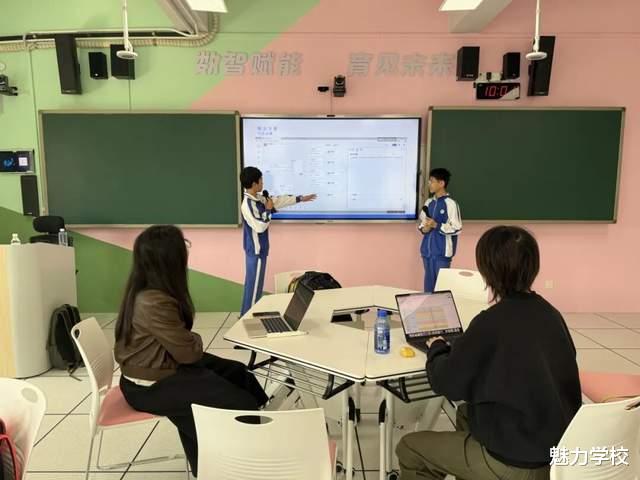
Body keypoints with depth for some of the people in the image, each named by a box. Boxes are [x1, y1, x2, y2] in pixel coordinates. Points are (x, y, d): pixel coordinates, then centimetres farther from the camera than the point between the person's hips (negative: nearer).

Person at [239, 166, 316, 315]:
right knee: (254, 284, -1)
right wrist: (268, 210, -14)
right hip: (256, 250, -10)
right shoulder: (247, 204, -21)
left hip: (258, 248, 10)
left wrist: (300, 198, 21)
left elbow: (279, 200, 17)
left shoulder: (259, 199, 7)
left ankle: (247, 314, 27)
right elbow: (260, 226, -27)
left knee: (254, 283, 17)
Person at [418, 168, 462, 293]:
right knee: (428, 283, 15)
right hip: (427, 250, 6)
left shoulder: (450, 204, -10)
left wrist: (436, 225, -16)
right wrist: (423, 228, -3)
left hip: (442, 252, -6)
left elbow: (457, 228, -12)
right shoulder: (429, 202, 9)